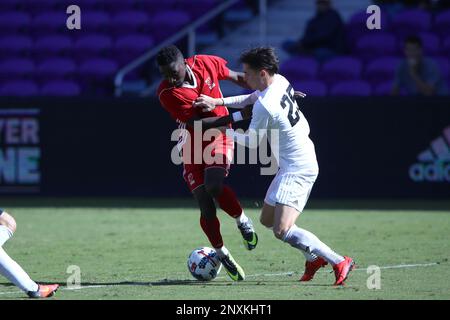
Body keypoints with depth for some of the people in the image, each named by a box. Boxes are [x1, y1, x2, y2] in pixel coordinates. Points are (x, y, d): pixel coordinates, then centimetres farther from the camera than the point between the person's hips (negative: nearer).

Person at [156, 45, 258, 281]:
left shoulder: (206, 64, -13)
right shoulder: (166, 94, -21)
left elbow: (237, 78, 6)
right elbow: (199, 124, -25)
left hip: (219, 138, 0)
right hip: (192, 144, 0)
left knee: (213, 186, -27)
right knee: (206, 207, -5)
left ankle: (243, 221, -1)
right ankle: (221, 254, 16)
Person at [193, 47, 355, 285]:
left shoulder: (265, 106, -23)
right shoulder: (279, 81, 3)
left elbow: (251, 142, -8)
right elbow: (251, 99, 22)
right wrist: (217, 102, 13)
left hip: (297, 170, -10)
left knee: (282, 231, -18)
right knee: (267, 220, 19)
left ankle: (339, 263, -15)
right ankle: (314, 258, 24)